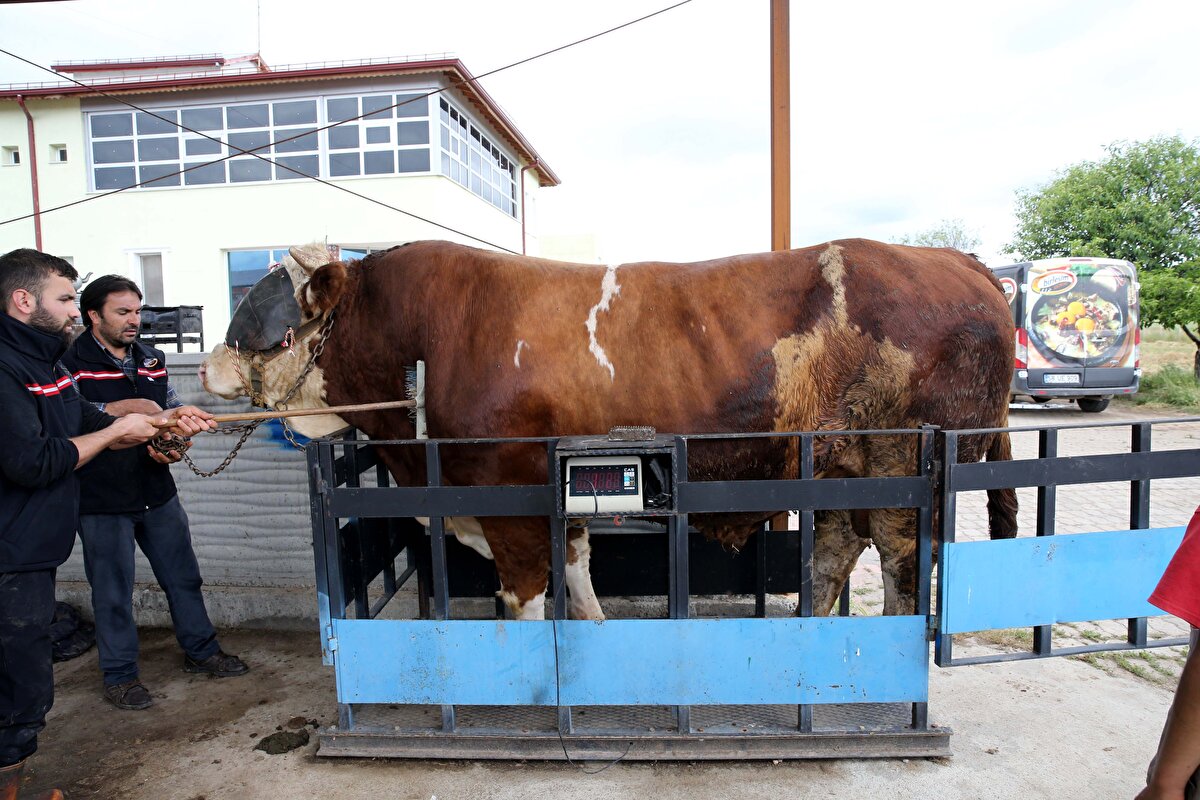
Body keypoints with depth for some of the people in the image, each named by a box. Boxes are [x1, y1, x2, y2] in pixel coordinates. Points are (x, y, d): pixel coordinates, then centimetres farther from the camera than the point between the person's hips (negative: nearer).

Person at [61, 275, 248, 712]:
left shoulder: (152, 360, 10)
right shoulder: (72, 363, -8)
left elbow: (174, 412, 15)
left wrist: (175, 445, -3)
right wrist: (124, 407, -28)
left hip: (157, 492, 6)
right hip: (103, 500, -5)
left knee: (183, 576, 14)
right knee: (113, 591, 8)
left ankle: (201, 650, 31)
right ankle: (119, 674, 24)